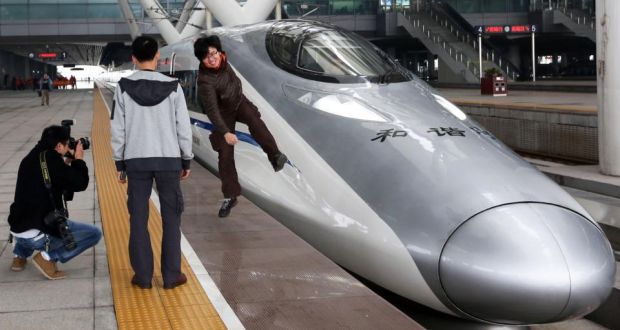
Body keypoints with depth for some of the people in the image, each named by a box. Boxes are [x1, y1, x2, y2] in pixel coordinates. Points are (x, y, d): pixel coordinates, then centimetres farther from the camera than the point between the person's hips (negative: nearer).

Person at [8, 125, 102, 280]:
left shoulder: (30, 160, 10)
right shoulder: (51, 160, -14)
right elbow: (80, 184, -7)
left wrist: (67, 163, 20)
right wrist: (78, 160, 7)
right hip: (39, 234, -8)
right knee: (95, 233, 0)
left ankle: (20, 256, 28)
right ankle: (48, 256, -7)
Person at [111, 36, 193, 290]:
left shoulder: (124, 88, -3)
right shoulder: (172, 87, -4)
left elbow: (118, 129, 0)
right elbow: (183, 128, -1)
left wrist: (120, 163, 9)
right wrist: (186, 160, 10)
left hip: (136, 161, 1)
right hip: (168, 159, 0)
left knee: (138, 219, 8)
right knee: (171, 218, 7)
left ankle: (142, 275, 10)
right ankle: (171, 275, 9)